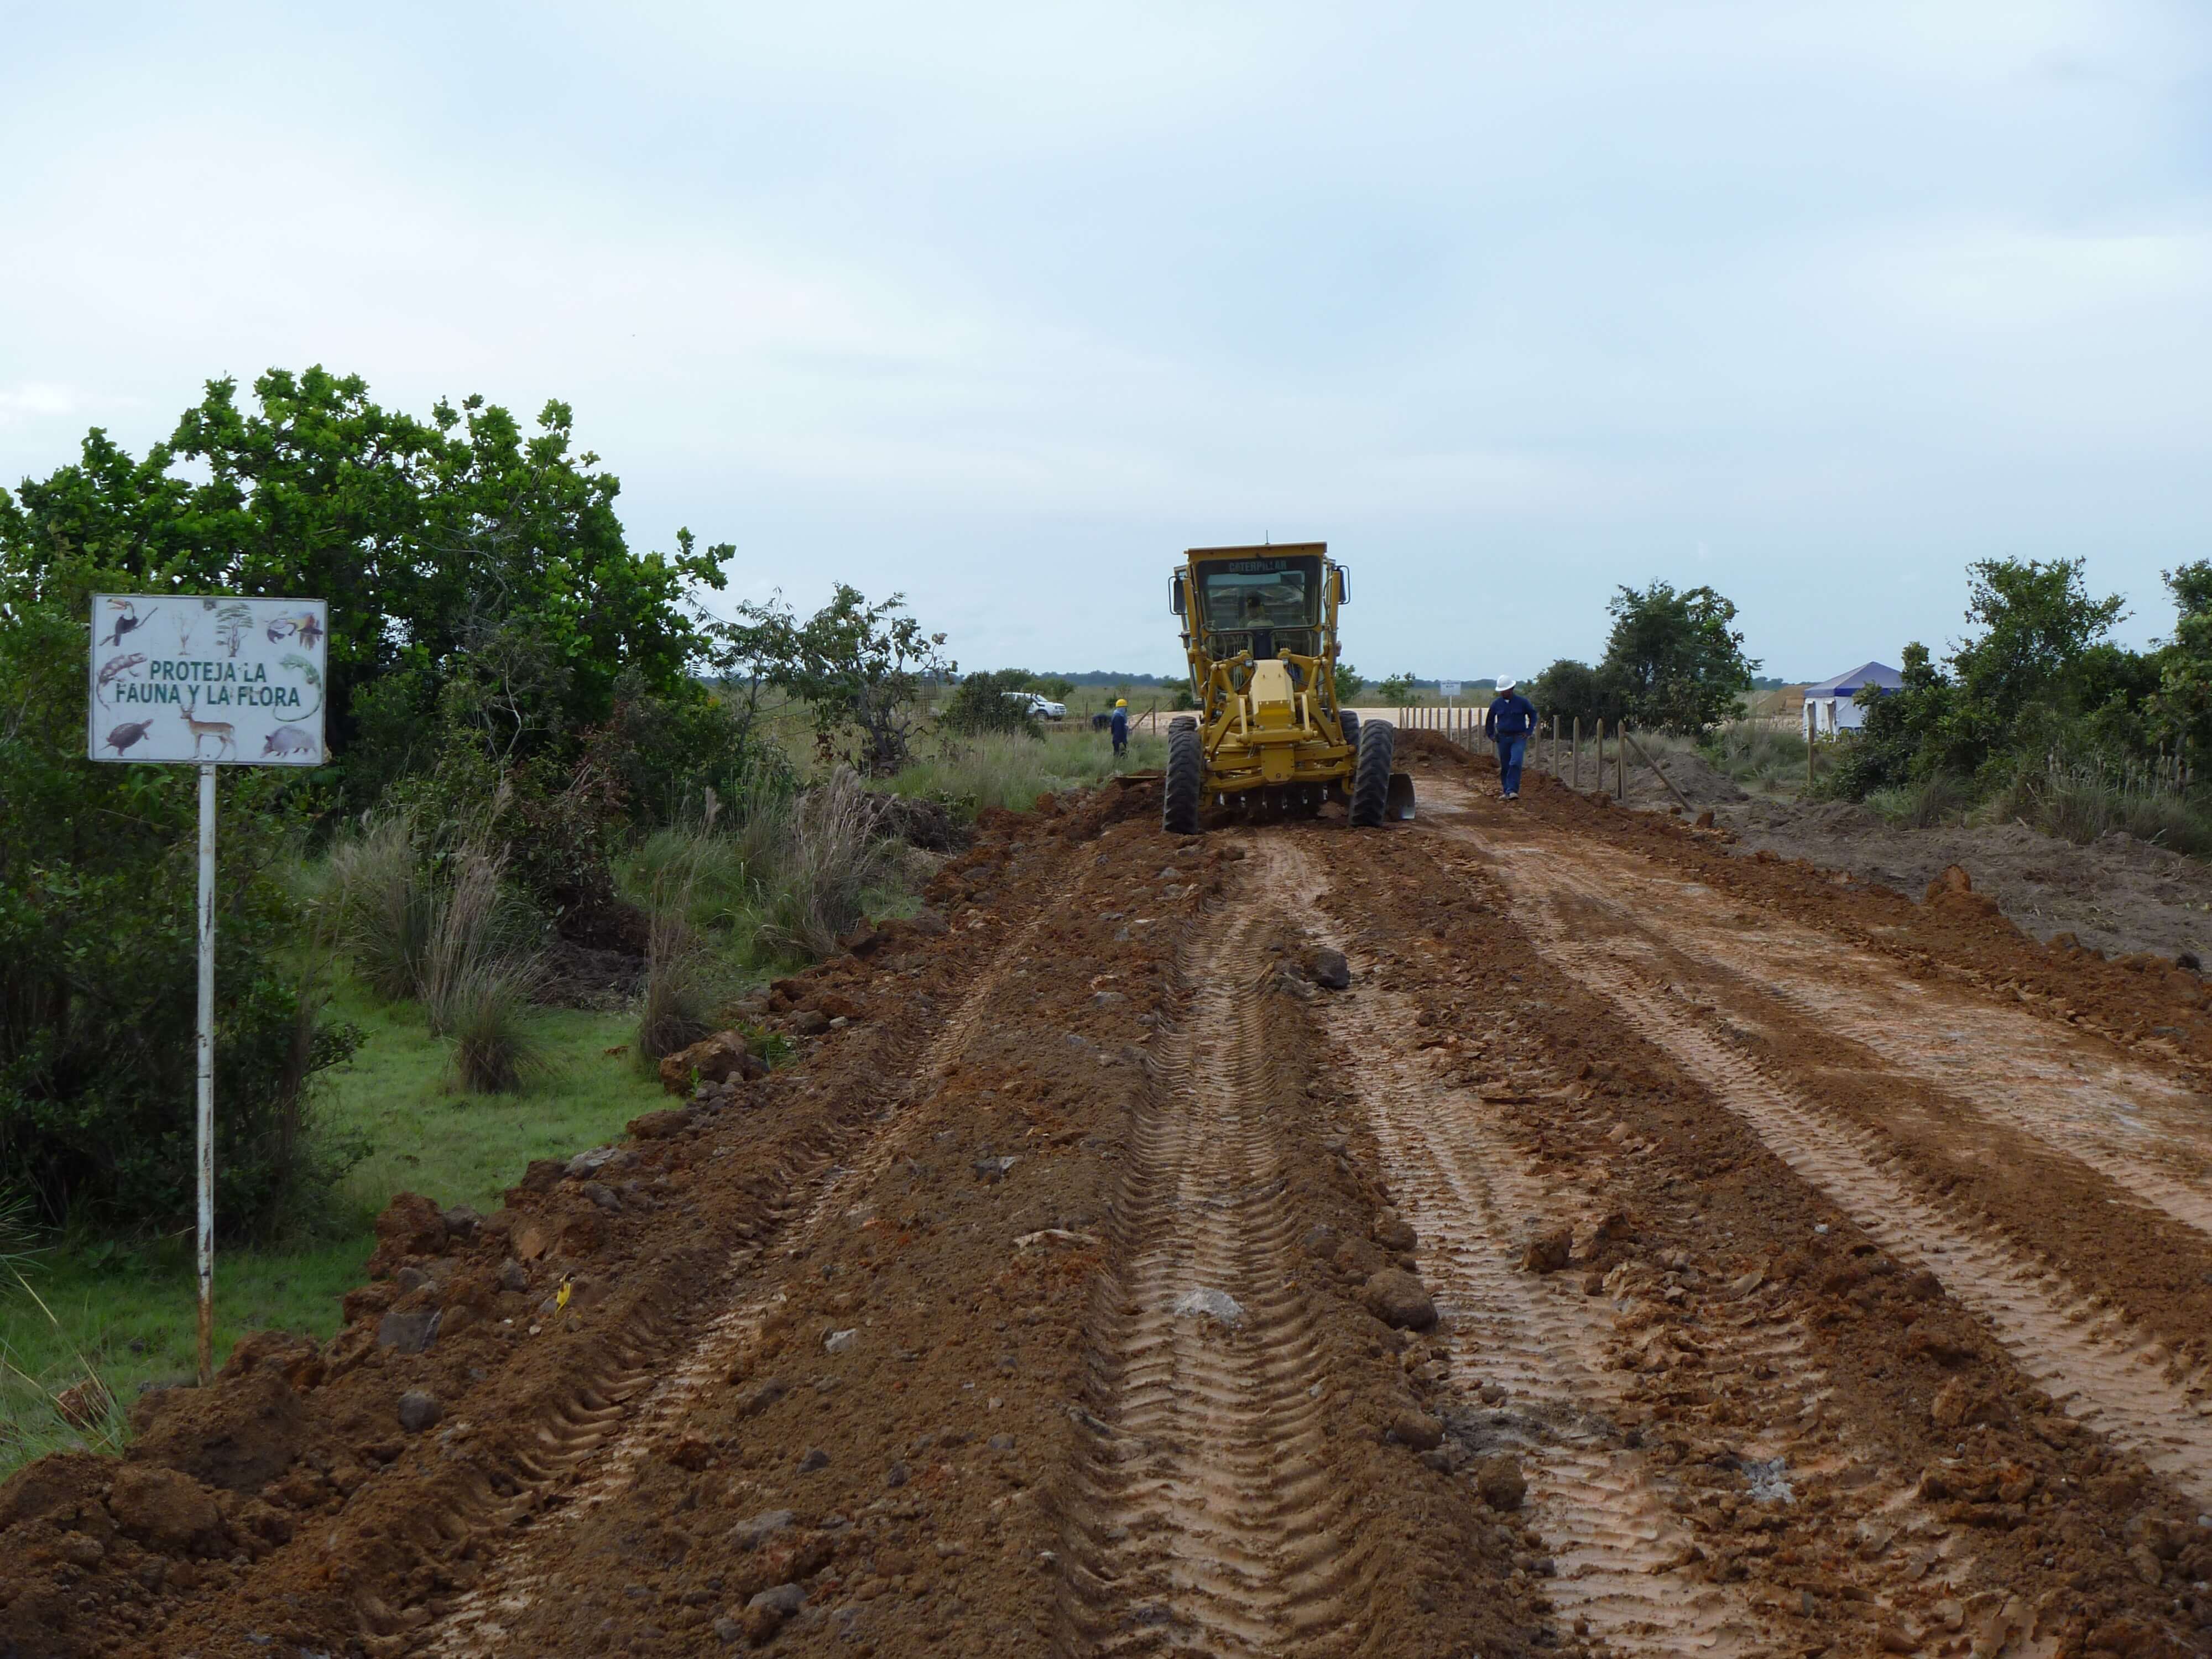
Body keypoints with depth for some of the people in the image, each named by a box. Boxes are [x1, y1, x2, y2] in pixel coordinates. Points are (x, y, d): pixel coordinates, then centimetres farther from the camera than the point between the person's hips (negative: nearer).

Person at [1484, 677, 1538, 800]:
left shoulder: (1522, 702, -2)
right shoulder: (1497, 704, 4)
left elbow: (1533, 715, 10)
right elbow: (1489, 720, 18)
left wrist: (1529, 731, 2)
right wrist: (1491, 735, 12)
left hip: (1519, 738, -3)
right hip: (1503, 738, 3)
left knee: (1515, 763, -18)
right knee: (1505, 766, 6)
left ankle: (1513, 791, -21)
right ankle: (1506, 791, 15)